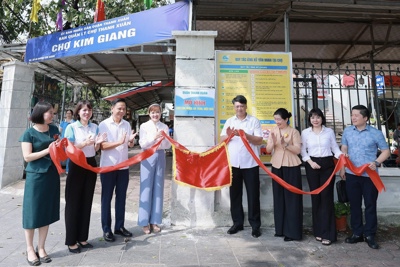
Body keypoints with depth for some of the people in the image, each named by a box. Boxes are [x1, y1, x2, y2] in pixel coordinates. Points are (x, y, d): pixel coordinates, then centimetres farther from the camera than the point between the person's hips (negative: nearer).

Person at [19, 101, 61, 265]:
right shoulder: (29, 134, -8)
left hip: (52, 175, 5)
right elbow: (27, 157, -13)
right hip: (36, 176, -5)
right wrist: (47, 150, -20)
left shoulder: (54, 130, 6)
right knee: (33, 211, 5)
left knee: (47, 211, 10)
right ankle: (30, 249, 22)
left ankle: (41, 248, 24)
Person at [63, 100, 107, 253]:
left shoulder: (94, 127, 7)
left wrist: (98, 142, -9)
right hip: (77, 166, -4)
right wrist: (85, 143, -23)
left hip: (91, 165, 5)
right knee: (73, 202, 3)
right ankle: (71, 241, 16)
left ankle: (82, 237, 24)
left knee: (87, 201, 11)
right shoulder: (72, 127, -6)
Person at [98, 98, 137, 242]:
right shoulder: (104, 124, -7)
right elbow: (102, 146, -13)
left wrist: (131, 140, -13)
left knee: (121, 197, 12)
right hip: (108, 166, -4)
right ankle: (106, 229, 18)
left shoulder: (127, 124, 6)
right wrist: (119, 142, -26)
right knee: (107, 198, 6)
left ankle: (119, 226, 26)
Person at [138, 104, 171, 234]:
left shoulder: (164, 127, 9)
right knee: (147, 188, -1)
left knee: (158, 188, 6)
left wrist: (164, 138, -13)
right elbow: (143, 144, -6)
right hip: (148, 157, -3)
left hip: (160, 156, 3)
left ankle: (154, 221, 17)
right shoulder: (144, 126, 1)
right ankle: (145, 222, 11)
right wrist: (155, 137, -18)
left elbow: (168, 145, 7)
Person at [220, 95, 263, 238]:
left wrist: (245, 135, -20)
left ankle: (255, 225, 17)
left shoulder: (254, 120, 2)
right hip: (233, 163, 3)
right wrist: (228, 135, -15)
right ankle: (237, 223, 24)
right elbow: (222, 140, 6)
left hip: (250, 164, -2)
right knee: (235, 194, 10)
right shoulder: (229, 121, 11)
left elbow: (259, 141, -5)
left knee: (253, 195, 4)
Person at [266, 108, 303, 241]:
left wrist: (285, 144, -22)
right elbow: (268, 150, 4)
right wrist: (273, 142, -15)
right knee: (279, 197, 8)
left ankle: (292, 231, 9)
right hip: (277, 166, 4)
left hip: (291, 167, -4)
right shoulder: (273, 131, 8)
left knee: (291, 197, 0)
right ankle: (280, 228, 20)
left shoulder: (294, 131, -3)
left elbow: (298, 150, -7)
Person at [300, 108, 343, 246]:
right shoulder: (305, 132, 5)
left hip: (327, 165, 0)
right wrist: (310, 162, -10)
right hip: (312, 165, 1)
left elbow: (335, 148, 5)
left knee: (326, 197, -2)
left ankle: (327, 233, 4)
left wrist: (341, 155, -15)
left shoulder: (329, 131, 5)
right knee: (315, 197, 6)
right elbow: (303, 151, 4)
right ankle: (318, 231, 18)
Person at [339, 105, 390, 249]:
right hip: (351, 174, 3)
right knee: (354, 204, 11)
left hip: (369, 175, -2)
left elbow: (386, 151, 2)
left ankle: (370, 235, 21)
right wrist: (342, 168, 5)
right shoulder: (347, 131, 5)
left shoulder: (375, 133, -4)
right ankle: (357, 233, 24)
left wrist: (376, 162, -15)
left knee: (370, 205, 7)